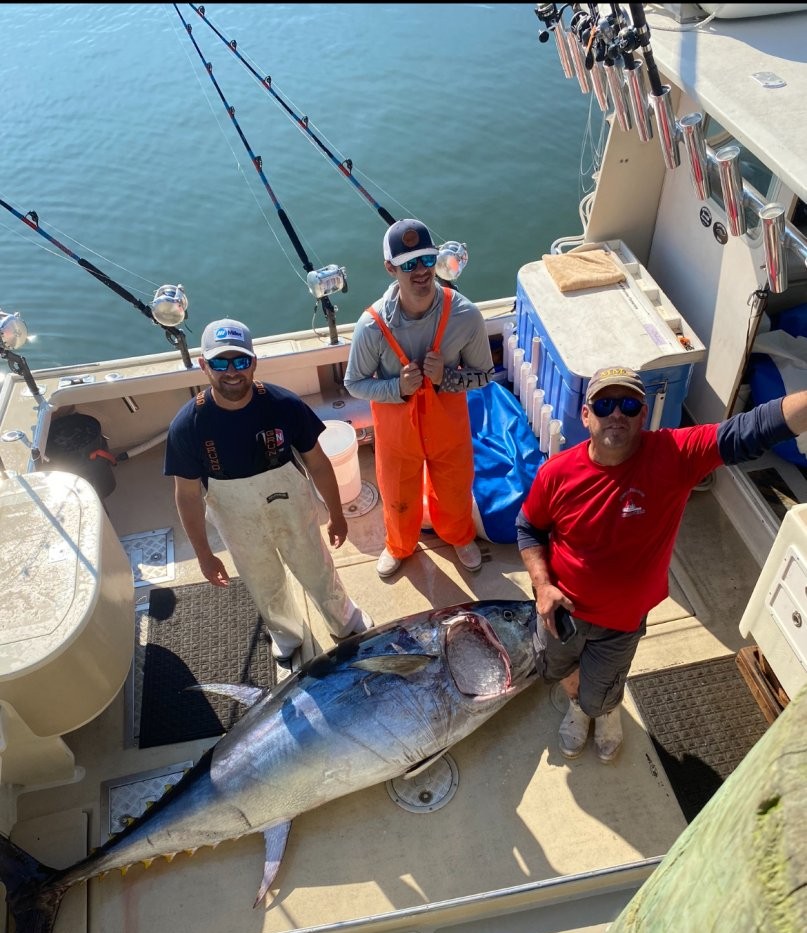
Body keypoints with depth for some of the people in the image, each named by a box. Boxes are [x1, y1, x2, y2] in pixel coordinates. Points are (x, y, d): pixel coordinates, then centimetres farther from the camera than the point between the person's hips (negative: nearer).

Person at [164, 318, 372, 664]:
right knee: (266, 587, 26)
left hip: (294, 514, 0)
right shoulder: (187, 425, -25)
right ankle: (286, 634, 58)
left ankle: (348, 623, 54)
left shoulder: (285, 405, -25)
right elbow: (187, 494, -12)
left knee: (319, 574, 22)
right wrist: (203, 554, -6)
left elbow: (318, 464, -11)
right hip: (240, 527, 1)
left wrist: (336, 514, 0)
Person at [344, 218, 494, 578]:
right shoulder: (373, 324, -26)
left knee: (454, 491, 26)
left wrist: (446, 377, -28)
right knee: (399, 497, 24)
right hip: (396, 426, -1)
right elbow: (354, 383, -12)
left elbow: (484, 373, -9)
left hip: (447, 421, 1)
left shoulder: (465, 315, -24)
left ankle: (460, 537, 61)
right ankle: (399, 546, 59)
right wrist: (398, 387, -29)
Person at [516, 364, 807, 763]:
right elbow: (528, 527, -5)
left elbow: (749, 431, -44)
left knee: (599, 698, 24)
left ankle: (607, 710, 63)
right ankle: (578, 704, 67)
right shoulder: (558, 471, -22)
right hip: (561, 607, 1)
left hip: (621, 620, -1)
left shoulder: (675, 456, -28)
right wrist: (542, 584, -17)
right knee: (555, 669, 31)